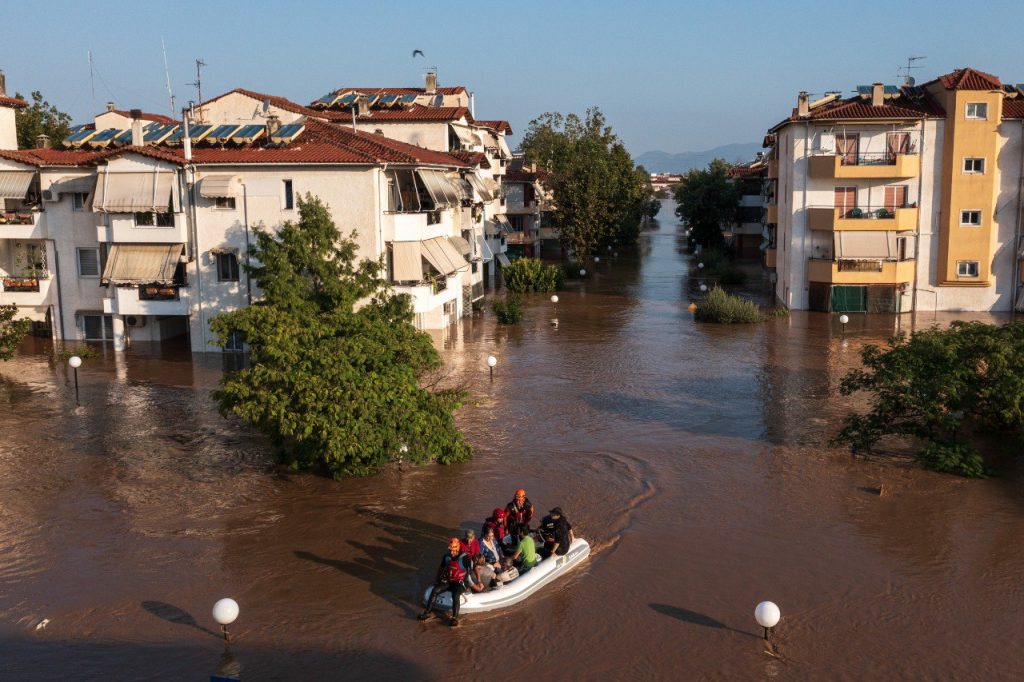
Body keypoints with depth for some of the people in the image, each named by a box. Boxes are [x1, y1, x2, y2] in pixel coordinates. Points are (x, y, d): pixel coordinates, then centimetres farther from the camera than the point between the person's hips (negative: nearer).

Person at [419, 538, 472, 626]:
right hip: (447, 581, 5)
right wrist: (437, 579, 20)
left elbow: (468, 572, -6)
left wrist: (462, 583, -9)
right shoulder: (446, 557, 7)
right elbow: (441, 569, 22)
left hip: (459, 582, -5)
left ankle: (455, 618, -36)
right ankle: (427, 612, -17)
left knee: (455, 595, -34)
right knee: (435, 590, -19)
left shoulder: (464, 558, -10)